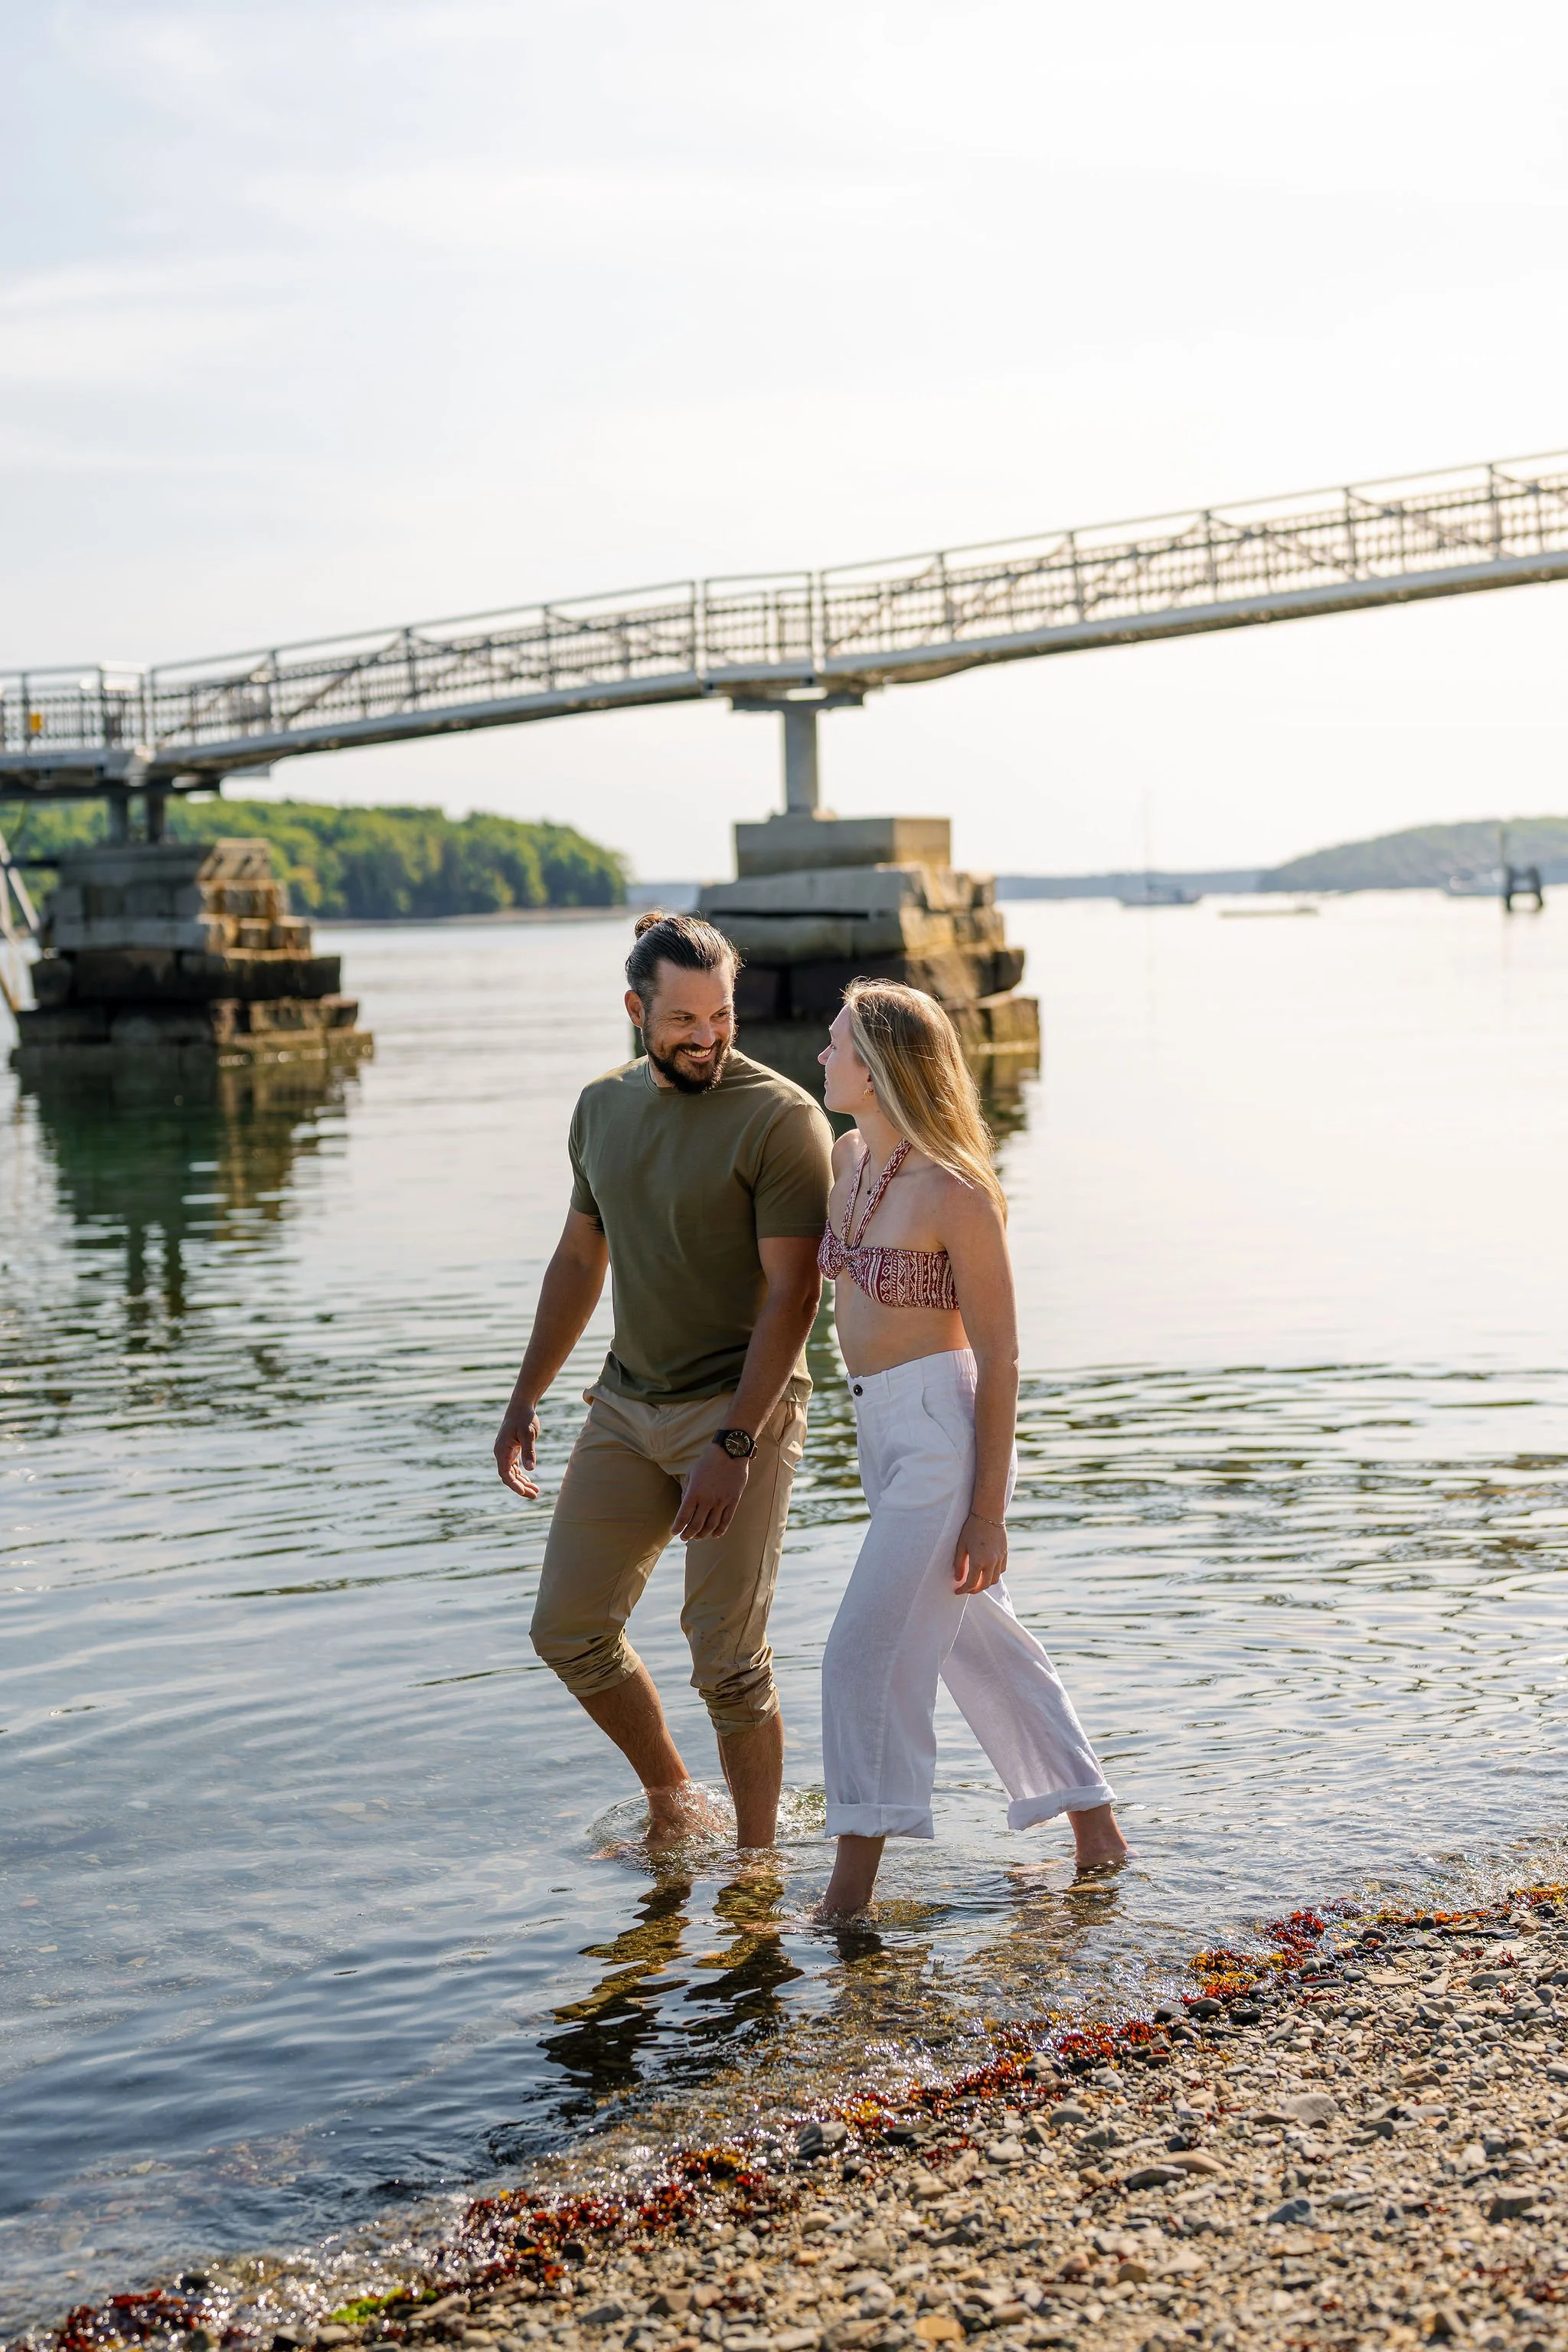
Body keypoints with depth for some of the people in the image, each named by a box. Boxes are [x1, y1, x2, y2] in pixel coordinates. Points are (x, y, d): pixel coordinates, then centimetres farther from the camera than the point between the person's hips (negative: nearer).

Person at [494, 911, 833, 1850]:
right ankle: (673, 1801, 27)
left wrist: (733, 1444, -22)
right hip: (627, 1404, 6)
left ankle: (756, 1854, 14)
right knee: (570, 1631, 6)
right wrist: (526, 1400, 15)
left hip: (740, 1409, -6)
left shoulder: (782, 1119, -13)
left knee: (728, 1659, -4)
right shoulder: (603, 1108, 8)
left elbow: (792, 1295, -16)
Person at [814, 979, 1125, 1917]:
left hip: (942, 1432, -9)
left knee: (867, 1652, -7)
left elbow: (1000, 1359, -16)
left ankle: (851, 1893, 2)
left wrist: (988, 1511, -15)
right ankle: (1097, 1830, 31)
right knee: (978, 1639, 18)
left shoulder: (955, 1195, -19)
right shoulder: (846, 1157, 3)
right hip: (881, 1429, 9)